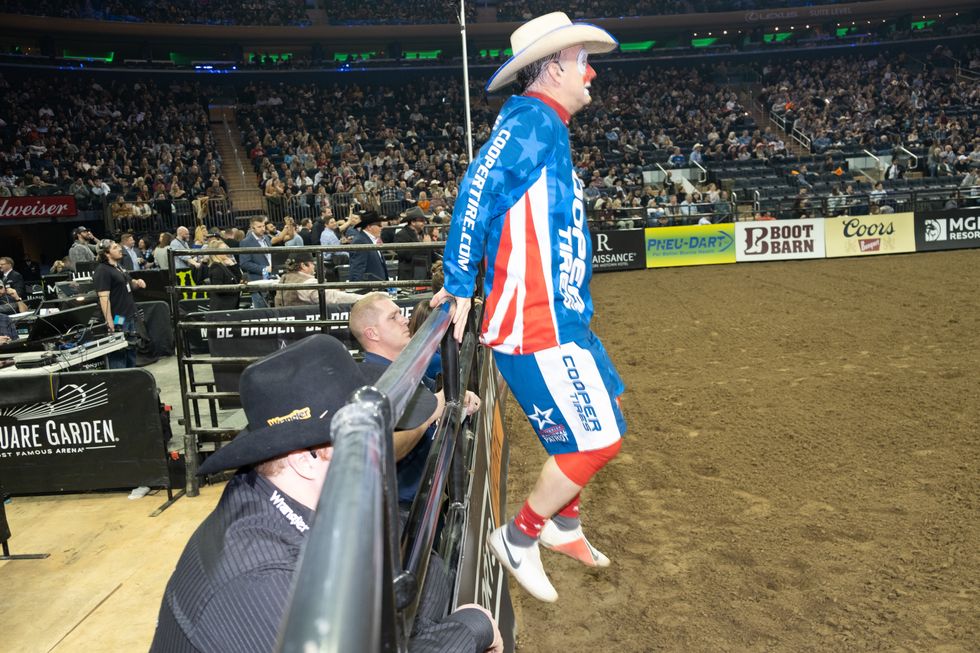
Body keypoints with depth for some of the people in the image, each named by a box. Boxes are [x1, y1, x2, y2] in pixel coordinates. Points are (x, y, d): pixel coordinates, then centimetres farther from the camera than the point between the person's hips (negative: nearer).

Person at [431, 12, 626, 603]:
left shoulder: (548, 129, 16)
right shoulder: (532, 121, -14)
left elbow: (481, 202, 16)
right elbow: (479, 194, -20)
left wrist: (462, 282, 13)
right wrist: (460, 286, -15)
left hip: (563, 316, 10)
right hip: (537, 325, -10)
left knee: (604, 417, 21)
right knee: (597, 440, -3)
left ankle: (563, 525, 37)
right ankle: (520, 538, 18)